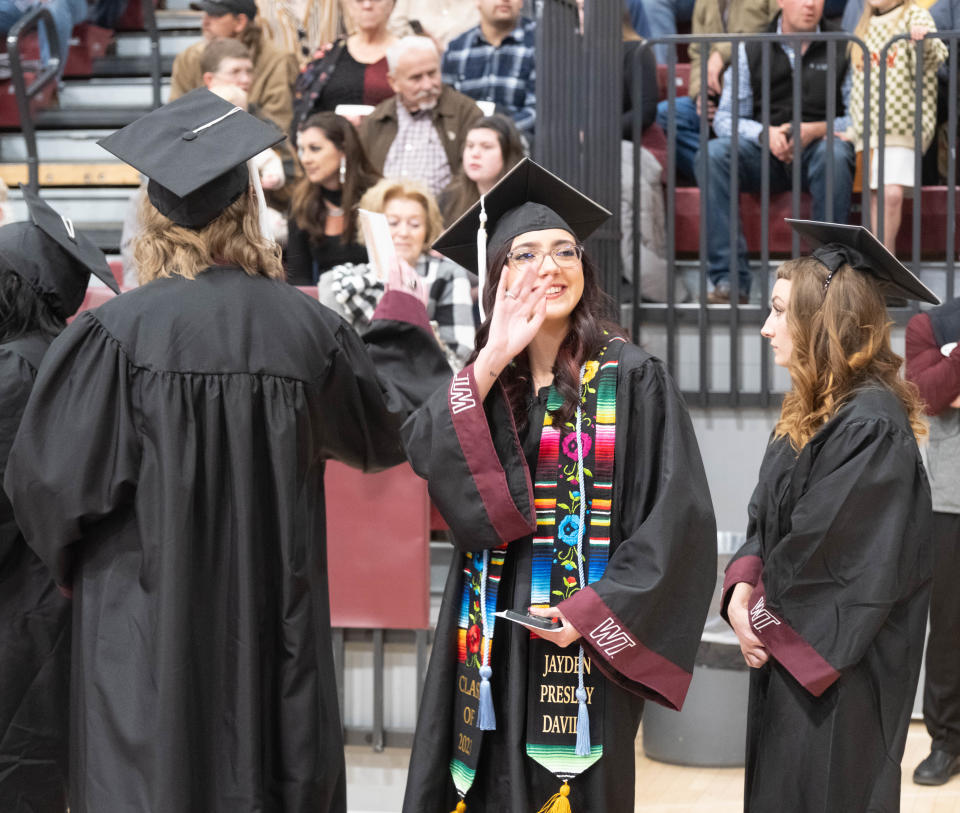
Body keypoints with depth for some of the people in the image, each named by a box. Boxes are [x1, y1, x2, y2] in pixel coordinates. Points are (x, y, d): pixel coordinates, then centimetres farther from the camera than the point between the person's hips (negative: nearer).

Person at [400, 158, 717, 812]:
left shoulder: (632, 378, -3)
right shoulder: (479, 381, 8)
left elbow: (678, 516, -8)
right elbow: (426, 458, -11)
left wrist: (595, 611, -14)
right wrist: (493, 361, -20)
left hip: (587, 641, -3)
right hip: (492, 643, 3)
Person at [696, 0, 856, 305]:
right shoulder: (751, 50, 8)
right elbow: (725, 118, 4)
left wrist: (816, 130, -17)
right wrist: (765, 133, -15)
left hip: (820, 145, -2)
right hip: (765, 151, 2)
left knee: (835, 155, -38)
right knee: (712, 154, -27)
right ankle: (730, 279, -31)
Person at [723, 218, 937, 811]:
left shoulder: (871, 427, -21)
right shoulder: (813, 413, 10)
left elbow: (831, 555, -22)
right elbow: (768, 520, 14)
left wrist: (768, 620, -10)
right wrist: (743, 592, -3)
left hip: (835, 675, -9)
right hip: (787, 658, 9)